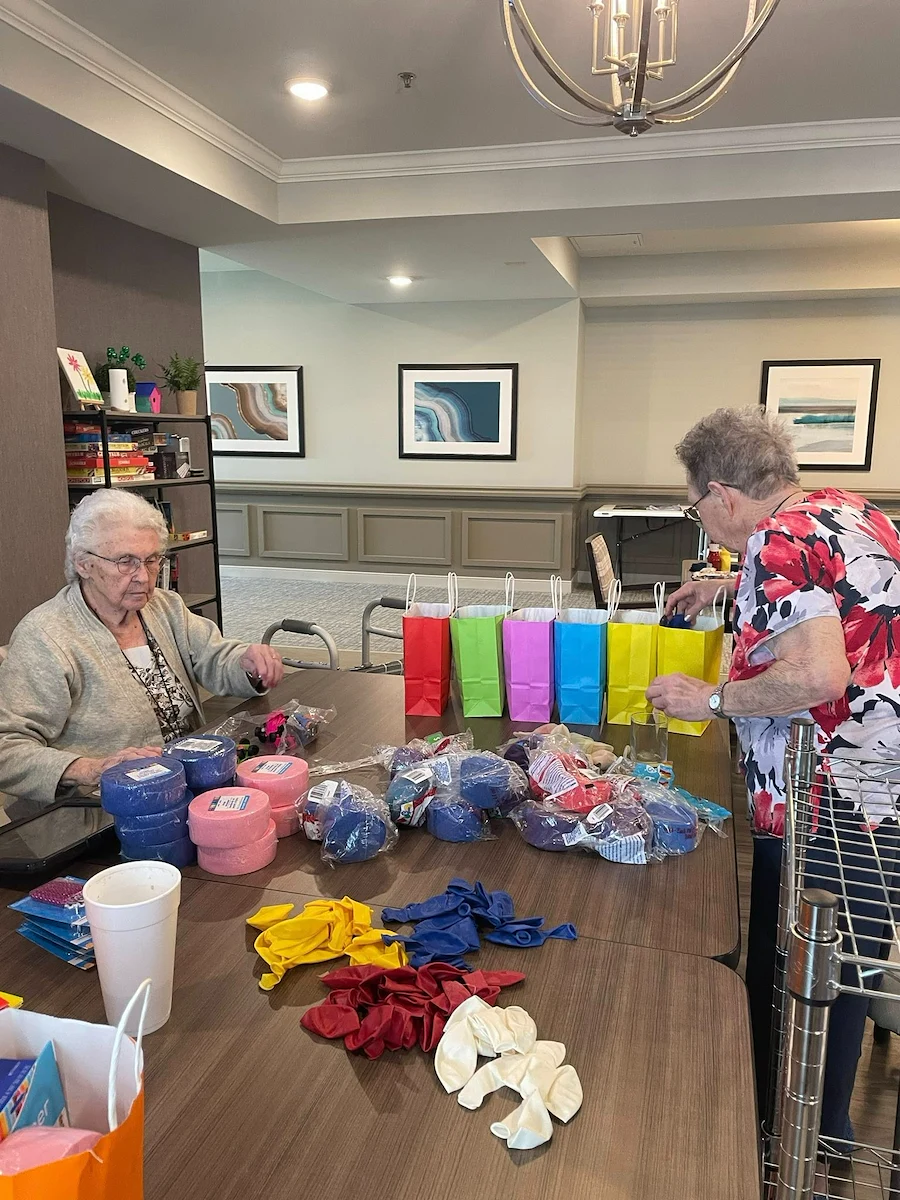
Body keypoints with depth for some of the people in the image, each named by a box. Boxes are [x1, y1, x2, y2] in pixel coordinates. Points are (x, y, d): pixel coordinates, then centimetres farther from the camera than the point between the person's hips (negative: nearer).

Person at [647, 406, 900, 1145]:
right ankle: (826, 1133, 39)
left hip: (827, 813, -9)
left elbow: (818, 674, -30)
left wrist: (711, 700, -18)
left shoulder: (779, 543, -18)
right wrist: (729, 585, 30)